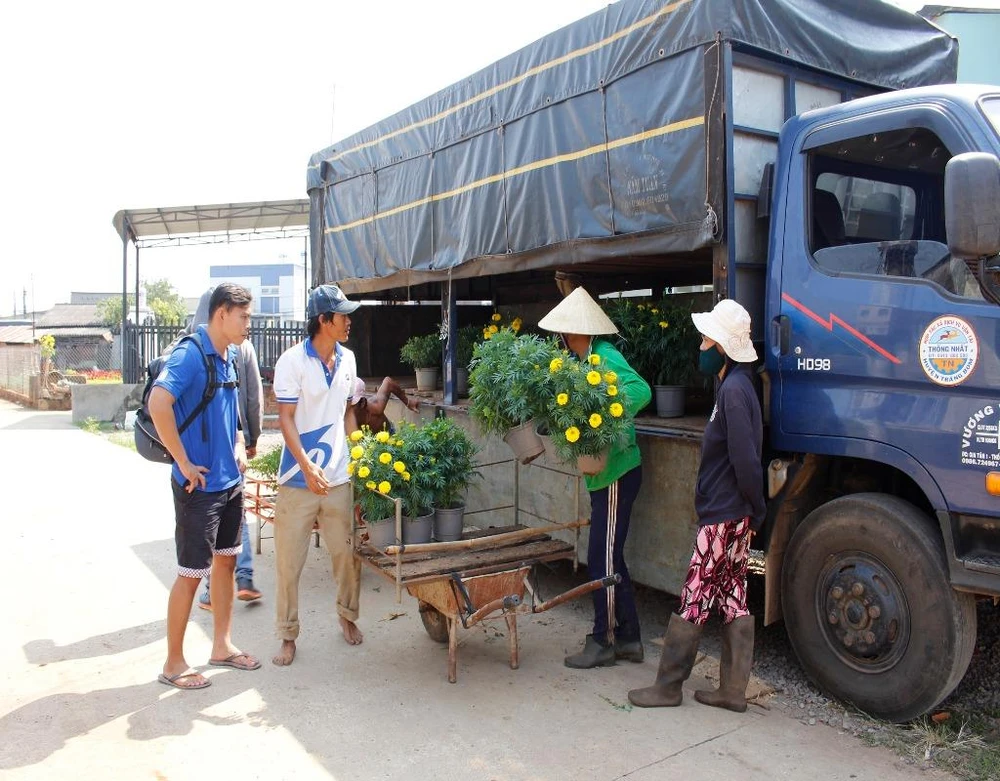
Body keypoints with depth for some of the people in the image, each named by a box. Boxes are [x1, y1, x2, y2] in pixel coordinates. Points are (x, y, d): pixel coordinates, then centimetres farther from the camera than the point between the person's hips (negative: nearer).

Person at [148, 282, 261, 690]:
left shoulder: (228, 358, 9)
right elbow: (158, 404, -31)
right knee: (191, 573, 2)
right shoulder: (190, 353, -17)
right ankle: (174, 664, 17)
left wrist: (238, 444, 8)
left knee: (226, 561, 16)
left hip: (230, 481, 9)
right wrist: (184, 463, -25)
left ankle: (222, 645, 31)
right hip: (200, 485, -8)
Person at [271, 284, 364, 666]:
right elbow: (286, 419, -13)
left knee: (347, 553, 12)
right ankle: (288, 634, 20)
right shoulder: (293, 361, -10)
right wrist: (307, 467, -23)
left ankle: (348, 615, 35)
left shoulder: (347, 359, 7)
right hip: (299, 479, -4)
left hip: (339, 477, 5)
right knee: (289, 561, 5)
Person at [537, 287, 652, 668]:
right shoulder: (586, 358, 11)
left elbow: (640, 390, -31)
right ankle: (628, 639, 27)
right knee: (610, 557, 16)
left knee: (603, 558, 0)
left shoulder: (605, 357, -16)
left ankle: (603, 642, 14)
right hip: (603, 474, 10)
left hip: (617, 474, -10)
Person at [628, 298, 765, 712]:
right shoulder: (734, 386, 12)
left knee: (694, 600, 0)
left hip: (722, 518, -10)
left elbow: (745, 460, -21)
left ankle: (668, 686, 12)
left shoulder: (734, 391, -19)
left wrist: (757, 510, -11)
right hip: (734, 516, 10)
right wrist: (754, 512, 16)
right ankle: (733, 690, 23)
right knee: (733, 601, 13)